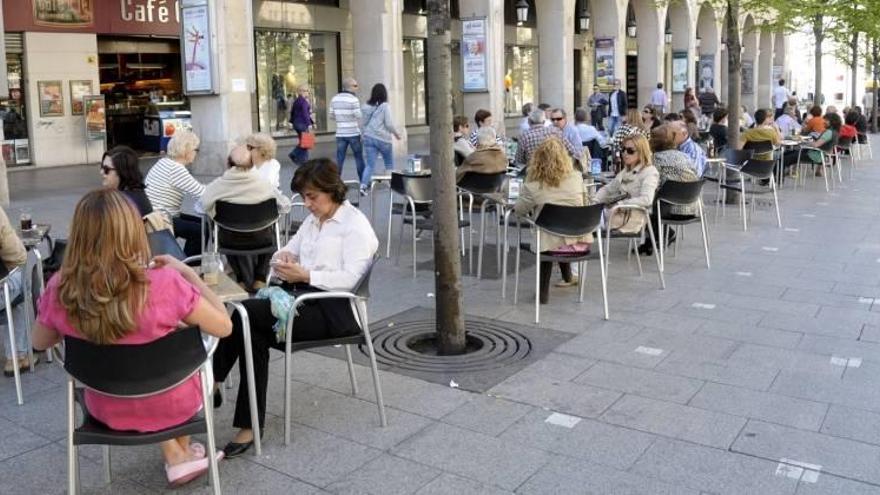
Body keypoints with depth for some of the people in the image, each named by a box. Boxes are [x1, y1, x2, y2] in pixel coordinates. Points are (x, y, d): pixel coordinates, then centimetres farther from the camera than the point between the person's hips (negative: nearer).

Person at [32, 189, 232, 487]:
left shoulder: (60, 290, -20)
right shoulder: (164, 284, -30)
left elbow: (40, 343, 1)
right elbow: (224, 327, -16)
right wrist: (187, 273, -10)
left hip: (107, 410, 2)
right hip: (172, 405, -2)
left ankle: (175, 457, 32)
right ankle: (182, 452, 44)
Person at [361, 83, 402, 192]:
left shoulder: (366, 107, 5)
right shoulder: (385, 106, -9)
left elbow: (364, 123, 6)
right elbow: (389, 123, -10)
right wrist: (396, 133, 5)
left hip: (368, 138, 4)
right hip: (383, 138, -4)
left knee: (370, 164, 1)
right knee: (389, 163, 17)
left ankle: (363, 185, -16)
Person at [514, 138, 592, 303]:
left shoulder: (532, 186, -9)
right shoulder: (576, 177, 0)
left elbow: (519, 210, 6)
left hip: (554, 246, -2)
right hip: (581, 244, 3)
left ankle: (543, 291, 35)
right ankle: (567, 278, 49)